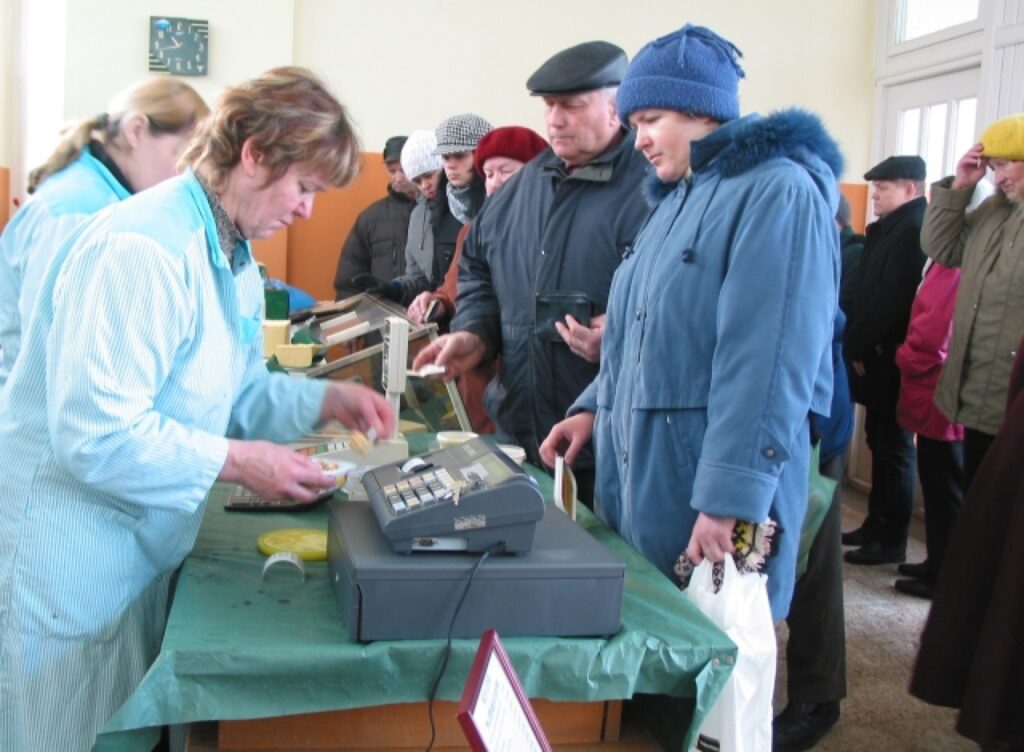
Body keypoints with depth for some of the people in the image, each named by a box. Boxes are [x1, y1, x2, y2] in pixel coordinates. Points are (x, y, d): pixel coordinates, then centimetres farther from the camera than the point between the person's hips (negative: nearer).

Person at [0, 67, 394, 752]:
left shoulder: (233, 258, 8)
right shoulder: (141, 250, -25)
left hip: (146, 553, 9)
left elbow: (231, 391, 15)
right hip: (71, 568, -9)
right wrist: (235, 462, -24)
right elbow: (93, 432, -29)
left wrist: (325, 400, 0)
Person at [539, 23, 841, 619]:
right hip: (641, 475, 9)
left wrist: (729, 498, -24)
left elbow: (769, 364, -21)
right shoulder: (678, 199, 17)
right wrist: (596, 409, 12)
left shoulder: (777, 193, -12)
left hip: (706, 485, -8)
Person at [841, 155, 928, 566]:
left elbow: (890, 300, -20)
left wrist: (857, 346, -12)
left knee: (893, 447, -1)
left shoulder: (912, 230, -15)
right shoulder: (890, 229, 15)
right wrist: (857, 344, 7)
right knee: (881, 443, 15)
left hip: (890, 359, -9)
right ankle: (877, 525, 25)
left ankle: (891, 540, 8)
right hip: (876, 356, 9)